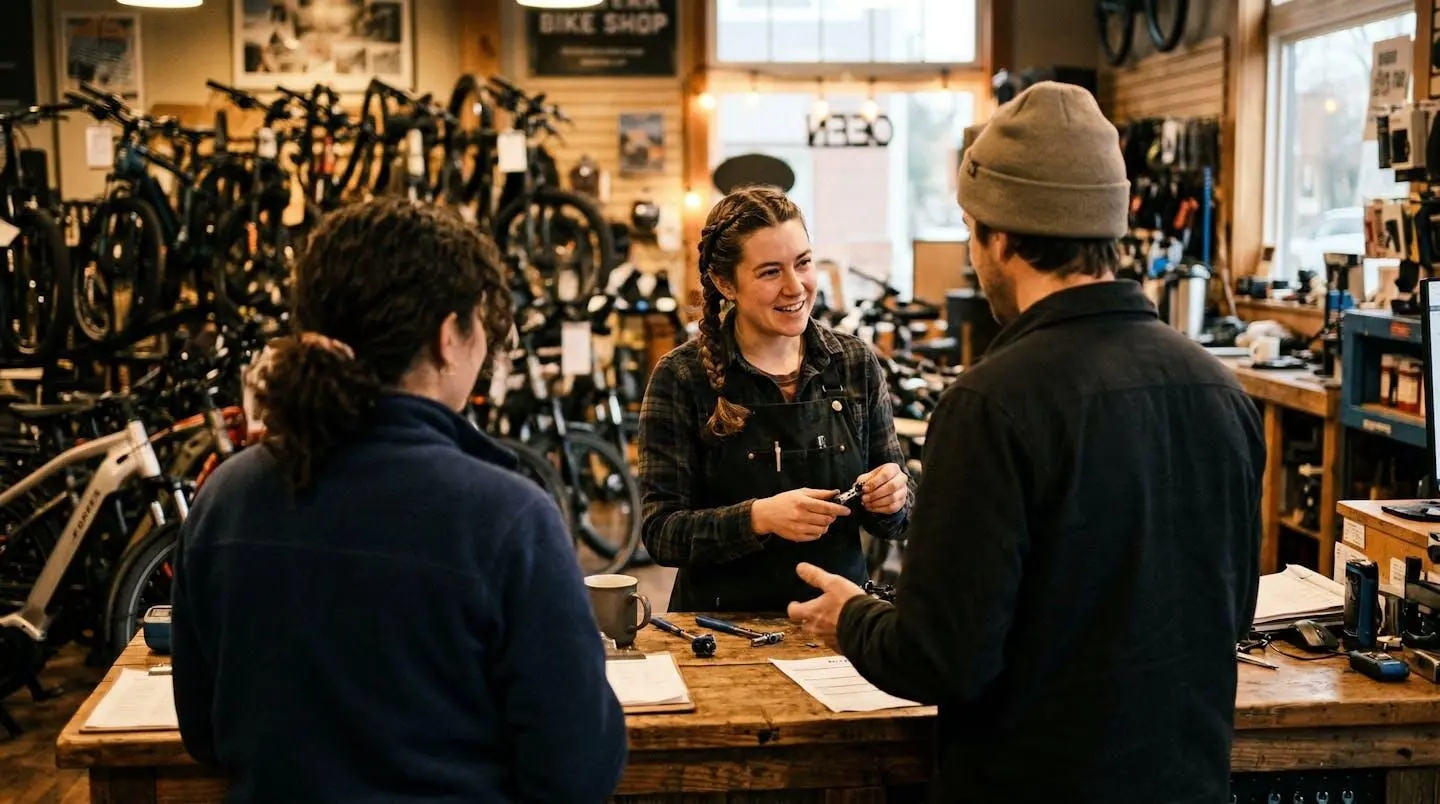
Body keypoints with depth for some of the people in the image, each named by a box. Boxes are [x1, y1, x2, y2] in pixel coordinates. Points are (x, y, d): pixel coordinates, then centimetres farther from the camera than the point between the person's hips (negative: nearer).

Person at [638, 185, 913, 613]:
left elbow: (892, 524, 12)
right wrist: (759, 517, -22)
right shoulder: (681, 377, -4)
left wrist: (891, 497, -10)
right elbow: (661, 533, -7)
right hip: (725, 622, -3)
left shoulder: (855, 363, 5)